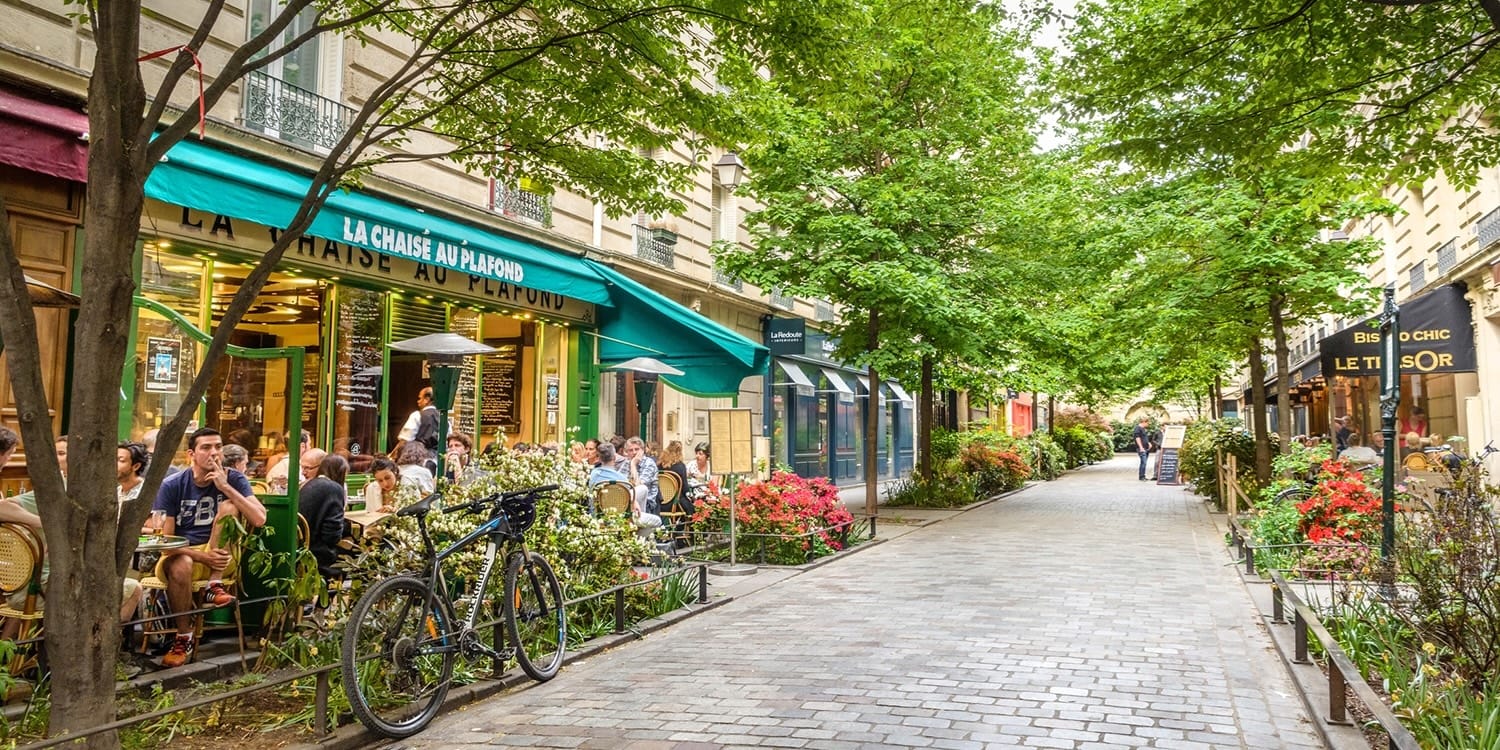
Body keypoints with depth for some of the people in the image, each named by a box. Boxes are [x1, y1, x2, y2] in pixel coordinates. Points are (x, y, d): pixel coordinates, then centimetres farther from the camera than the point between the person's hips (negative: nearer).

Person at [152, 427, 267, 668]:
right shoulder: (172, 486, -7)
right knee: (181, 566, -37)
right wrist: (202, 556, -24)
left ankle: (214, 586, -24)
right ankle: (184, 637, -15)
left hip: (218, 554, 1)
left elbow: (259, 519, -19)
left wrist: (226, 487, -24)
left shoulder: (233, 479, -4)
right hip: (181, 555, -1)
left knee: (228, 507, -22)